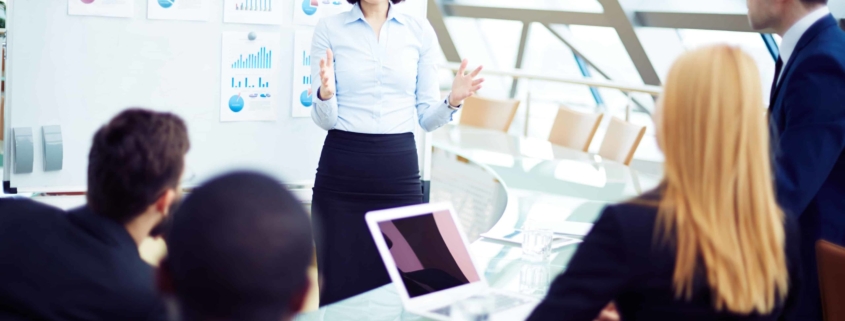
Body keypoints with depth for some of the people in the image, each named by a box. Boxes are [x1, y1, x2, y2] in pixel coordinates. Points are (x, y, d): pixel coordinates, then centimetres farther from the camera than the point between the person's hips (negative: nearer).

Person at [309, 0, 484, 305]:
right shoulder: (329, 28, 1)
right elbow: (325, 120, -2)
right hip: (341, 170, -1)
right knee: (340, 289, 2)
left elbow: (426, 117, 7)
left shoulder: (421, 31, 5)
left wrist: (452, 102, -13)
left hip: (399, 168, 1)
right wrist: (325, 95, -23)